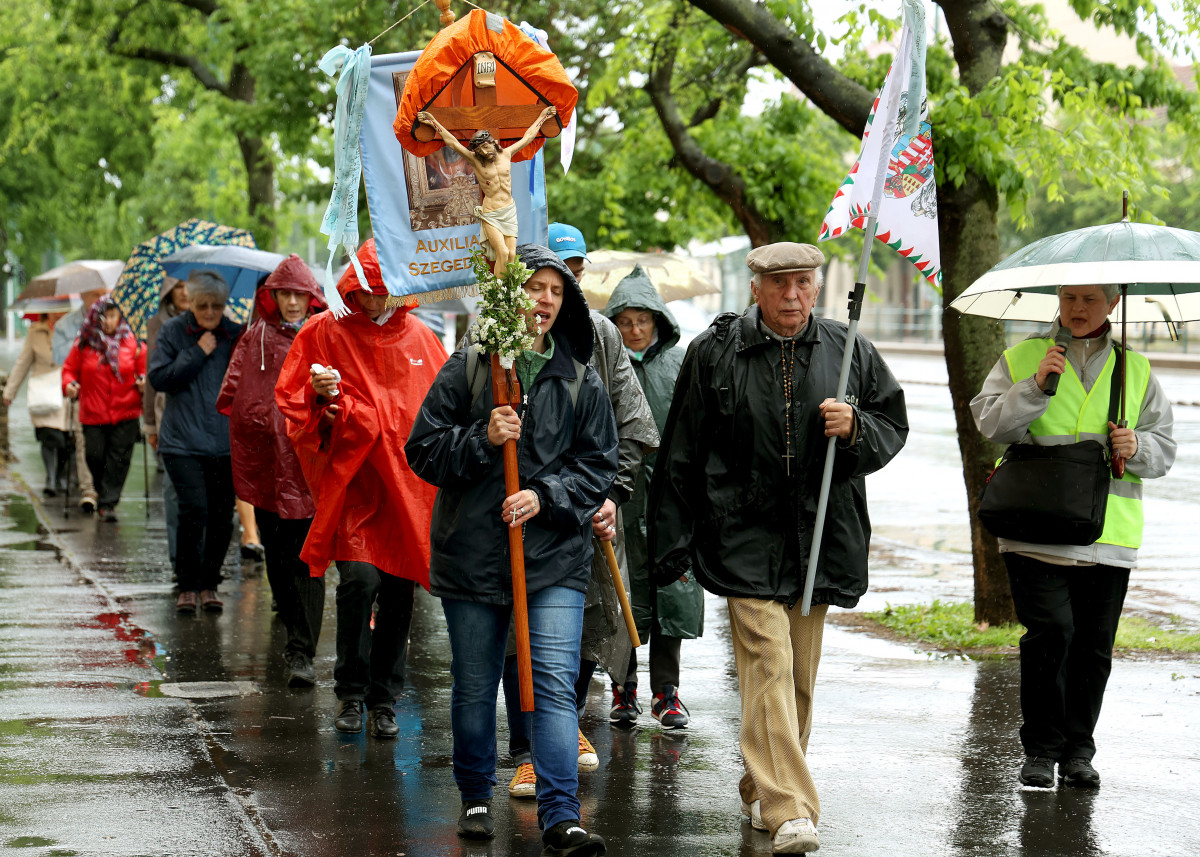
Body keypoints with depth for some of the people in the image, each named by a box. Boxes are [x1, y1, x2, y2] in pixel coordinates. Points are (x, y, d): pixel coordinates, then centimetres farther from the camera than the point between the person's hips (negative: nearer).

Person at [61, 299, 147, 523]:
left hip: (125, 414, 0)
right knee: (94, 455, -2)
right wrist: (69, 384, -7)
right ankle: (102, 490, 27)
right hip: (93, 413, 0)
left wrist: (143, 381, -8)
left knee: (118, 459, -4)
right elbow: (70, 369, 12)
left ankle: (108, 503, 1)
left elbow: (144, 368, 12)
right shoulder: (84, 345, 3)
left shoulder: (131, 342, 4)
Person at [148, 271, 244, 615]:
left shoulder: (235, 335, 8)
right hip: (183, 441, -2)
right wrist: (197, 353, -9)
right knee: (194, 509, -13)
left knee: (222, 515, 1)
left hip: (226, 441, 2)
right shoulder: (173, 332, 4)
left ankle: (209, 584, 17)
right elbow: (159, 378, -5)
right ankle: (187, 586, 1)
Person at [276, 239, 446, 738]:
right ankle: (350, 692, -2)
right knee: (359, 579, -18)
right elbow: (289, 398, 5)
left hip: (409, 485, 3)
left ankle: (384, 698, 17)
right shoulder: (325, 332, 2)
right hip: (352, 480, -3)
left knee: (399, 593, 5)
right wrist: (319, 393, -15)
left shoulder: (422, 340, 10)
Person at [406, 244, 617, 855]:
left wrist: (545, 496, -9)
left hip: (555, 557, 0)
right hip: (471, 553, 0)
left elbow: (597, 465, 7)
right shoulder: (466, 368, 1)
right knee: (474, 686, 11)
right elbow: (423, 450, 1)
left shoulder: (579, 381, 5)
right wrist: (482, 439, -15)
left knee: (555, 682, -10)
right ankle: (475, 798, 29)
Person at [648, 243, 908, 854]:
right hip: (745, 540, -4)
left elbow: (893, 426, 14)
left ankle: (761, 792, 29)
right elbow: (680, 455, 4)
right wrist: (673, 546, 2)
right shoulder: (713, 353, -1)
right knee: (768, 665, -15)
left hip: (819, 539, 4)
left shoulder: (848, 352, 6)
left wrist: (855, 429, -10)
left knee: (800, 675, 10)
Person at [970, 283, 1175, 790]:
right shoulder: (1021, 359, 10)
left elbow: (1164, 450, 15)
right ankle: (1041, 749, -2)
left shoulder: (1136, 371, 15)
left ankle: (1078, 751, 15)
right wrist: (1035, 386, -13)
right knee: (1050, 631, -14)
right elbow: (989, 424, 0)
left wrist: (1138, 448, -7)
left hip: (1109, 538, 2)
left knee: (1094, 645, 2)